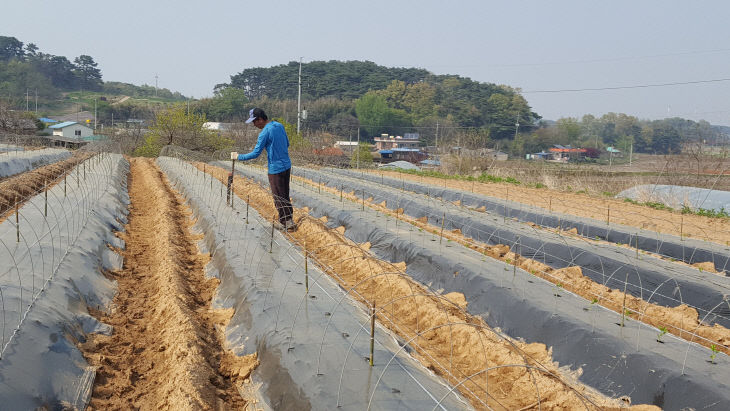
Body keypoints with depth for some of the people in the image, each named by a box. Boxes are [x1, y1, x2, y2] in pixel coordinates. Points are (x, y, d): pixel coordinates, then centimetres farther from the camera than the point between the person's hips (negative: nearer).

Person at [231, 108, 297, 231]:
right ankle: (289, 219, 25)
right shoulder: (280, 126, 5)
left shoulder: (265, 132, -19)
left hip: (276, 169, -8)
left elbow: (255, 154, -17)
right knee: (285, 195, 18)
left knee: (278, 197, 4)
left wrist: (239, 157, -6)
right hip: (287, 166, 8)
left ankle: (285, 223, 11)